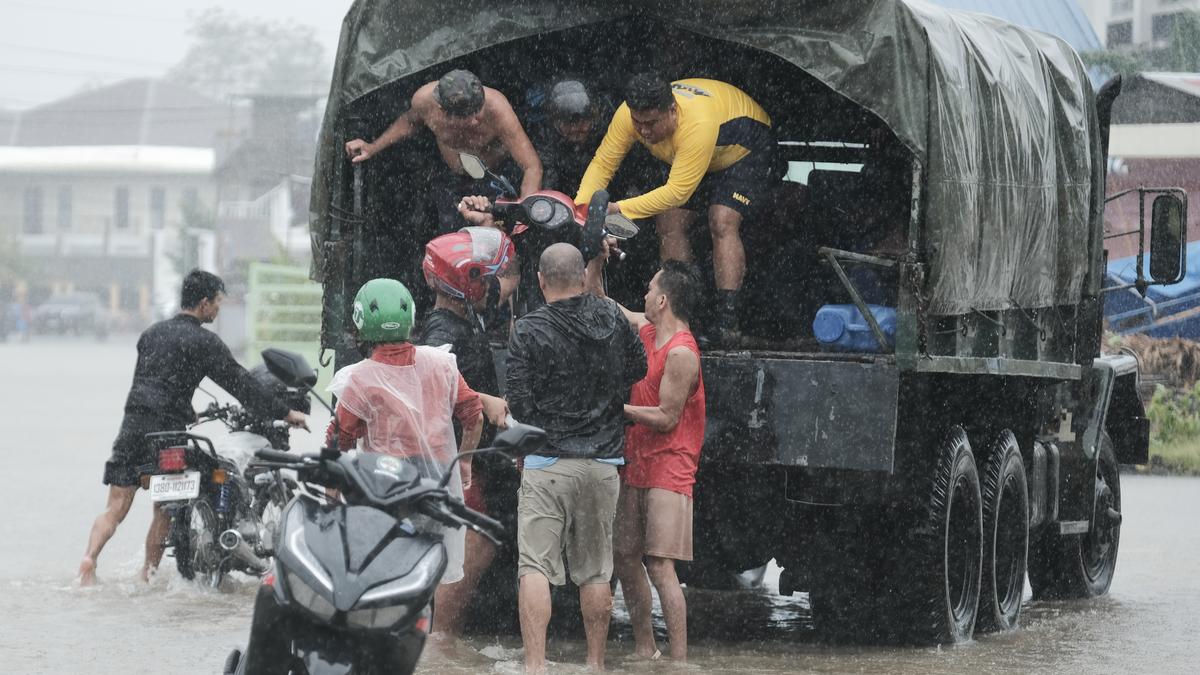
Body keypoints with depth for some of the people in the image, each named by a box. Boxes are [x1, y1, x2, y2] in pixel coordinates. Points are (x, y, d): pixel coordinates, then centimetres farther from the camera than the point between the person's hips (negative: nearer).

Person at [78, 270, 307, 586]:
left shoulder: (152, 333, 17)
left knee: (115, 509, 1)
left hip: (132, 422, 5)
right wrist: (285, 413, 0)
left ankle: (89, 558, -21)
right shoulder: (204, 342, -4)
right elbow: (239, 383, -6)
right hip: (167, 430, -5)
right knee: (164, 510, 9)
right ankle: (147, 577, 11)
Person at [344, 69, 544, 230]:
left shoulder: (497, 109, -40)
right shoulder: (424, 100, -30)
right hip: (451, 178, 3)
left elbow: (532, 167, -36)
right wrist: (373, 148, -5)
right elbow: (409, 121, 0)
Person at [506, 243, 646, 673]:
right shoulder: (612, 318, 3)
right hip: (603, 461, 4)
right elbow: (638, 369, 19)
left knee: (535, 567, -6)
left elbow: (518, 403, -9)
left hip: (547, 462, -4)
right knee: (595, 570, 12)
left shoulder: (530, 331, -9)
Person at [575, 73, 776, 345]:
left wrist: (620, 208, -45)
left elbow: (677, 192, -43)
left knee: (723, 223, -25)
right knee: (669, 223, -6)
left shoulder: (698, 124, -46)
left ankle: (727, 321, -27)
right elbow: (603, 163, -20)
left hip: (746, 148, -7)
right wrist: (580, 206, -36)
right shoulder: (629, 114, -27)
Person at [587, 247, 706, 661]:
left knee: (659, 565, -13)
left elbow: (666, 418, -18)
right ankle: (644, 649, 19)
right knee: (624, 556, 10)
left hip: (667, 471, -9)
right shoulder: (645, 329, 9)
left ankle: (679, 659, -14)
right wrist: (597, 258, 11)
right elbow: (596, 301, 22)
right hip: (635, 467, 9)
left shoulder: (681, 354, -17)